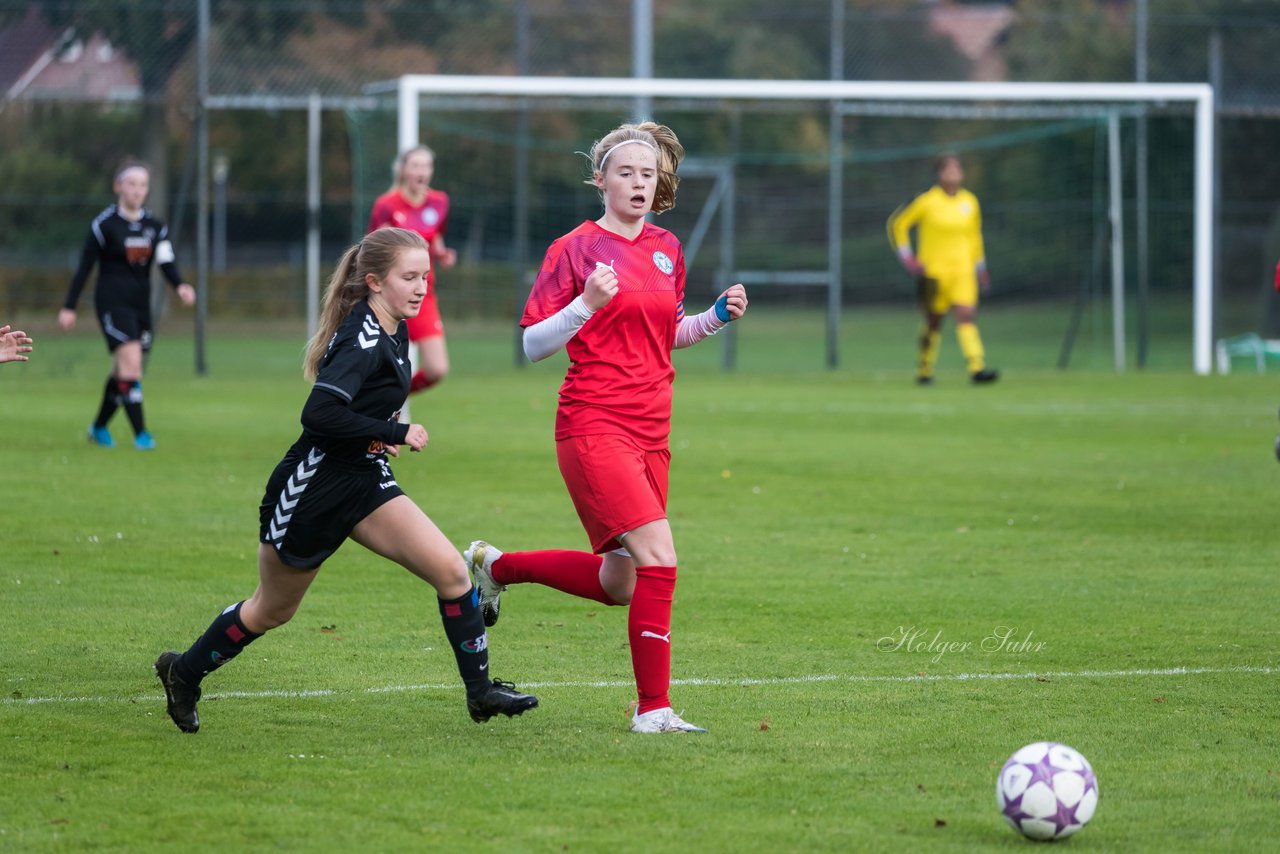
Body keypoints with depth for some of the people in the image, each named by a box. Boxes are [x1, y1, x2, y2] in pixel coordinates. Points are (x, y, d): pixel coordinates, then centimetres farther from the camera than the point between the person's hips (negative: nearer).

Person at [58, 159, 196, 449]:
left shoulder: (155, 226, 7)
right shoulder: (104, 224, -6)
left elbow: (166, 262, -4)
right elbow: (85, 266, -3)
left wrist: (180, 286, -25)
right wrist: (69, 307, -3)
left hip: (141, 303, 5)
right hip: (113, 302, -5)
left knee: (123, 371, 12)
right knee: (131, 362, -18)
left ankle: (99, 427, 32)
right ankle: (140, 433, -18)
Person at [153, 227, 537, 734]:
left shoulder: (391, 334, 4)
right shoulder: (362, 340, -23)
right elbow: (319, 413, -34)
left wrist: (381, 435, 3)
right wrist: (395, 433, -25)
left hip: (364, 481, 8)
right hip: (312, 488, -8)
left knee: (450, 570, -9)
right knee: (272, 611, 12)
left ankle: (480, 691, -2)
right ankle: (184, 672, 34)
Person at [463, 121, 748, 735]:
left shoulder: (666, 250, 12)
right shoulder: (576, 249, -7)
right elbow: (533, 344, -7)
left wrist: (716, 317, 7)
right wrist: (587, 303, -23)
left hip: (650, 431, 8)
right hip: (594, 426, -8)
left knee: (618, 584, 10)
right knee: (659, 559, -19)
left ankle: (496, 566, 32)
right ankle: (653, 708, -12)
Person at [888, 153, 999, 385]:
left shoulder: (970, 201, 7)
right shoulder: (927, 201, -5)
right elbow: (898, 224, 3)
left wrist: (979, 265, 21)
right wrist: (906, 256, -4)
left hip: (963, 271, 3)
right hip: (933, 270, -3)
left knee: (967, 316, -14)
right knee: (934, 322, 5)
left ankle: (977, 368, -24)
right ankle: (924, 372, 22)